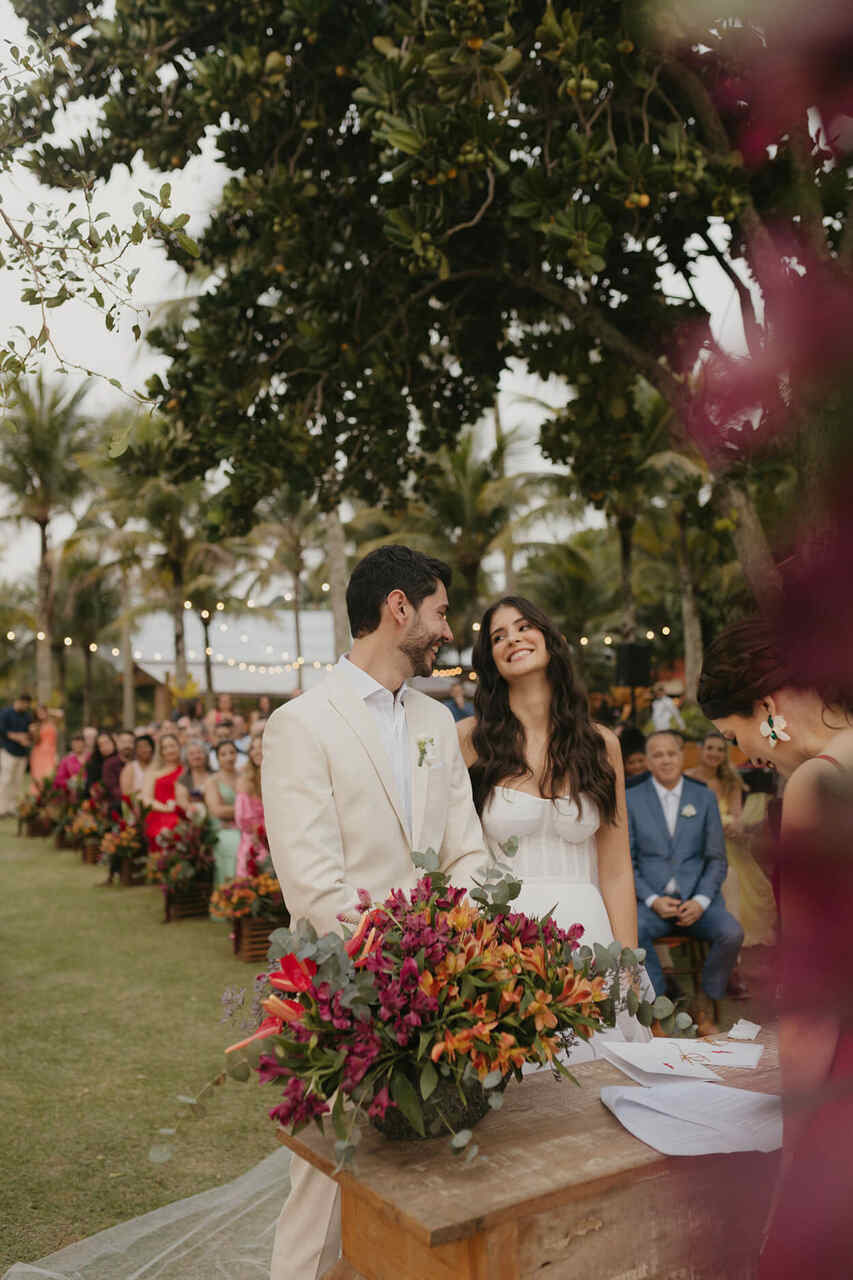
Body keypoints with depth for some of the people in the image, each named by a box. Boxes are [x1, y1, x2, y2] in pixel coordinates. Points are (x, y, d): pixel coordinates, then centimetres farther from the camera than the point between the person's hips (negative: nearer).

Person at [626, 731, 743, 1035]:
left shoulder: (704, 797, 8)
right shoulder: (631, 800, 4)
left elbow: (716, 859, 7)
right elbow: (626, 862, 3)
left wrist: (700, 901, -9)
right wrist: (653, 900, -13)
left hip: (697, 898, 2)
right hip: (651, 899, -1)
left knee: (732, 933, -27)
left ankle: (703, 1006, -2)